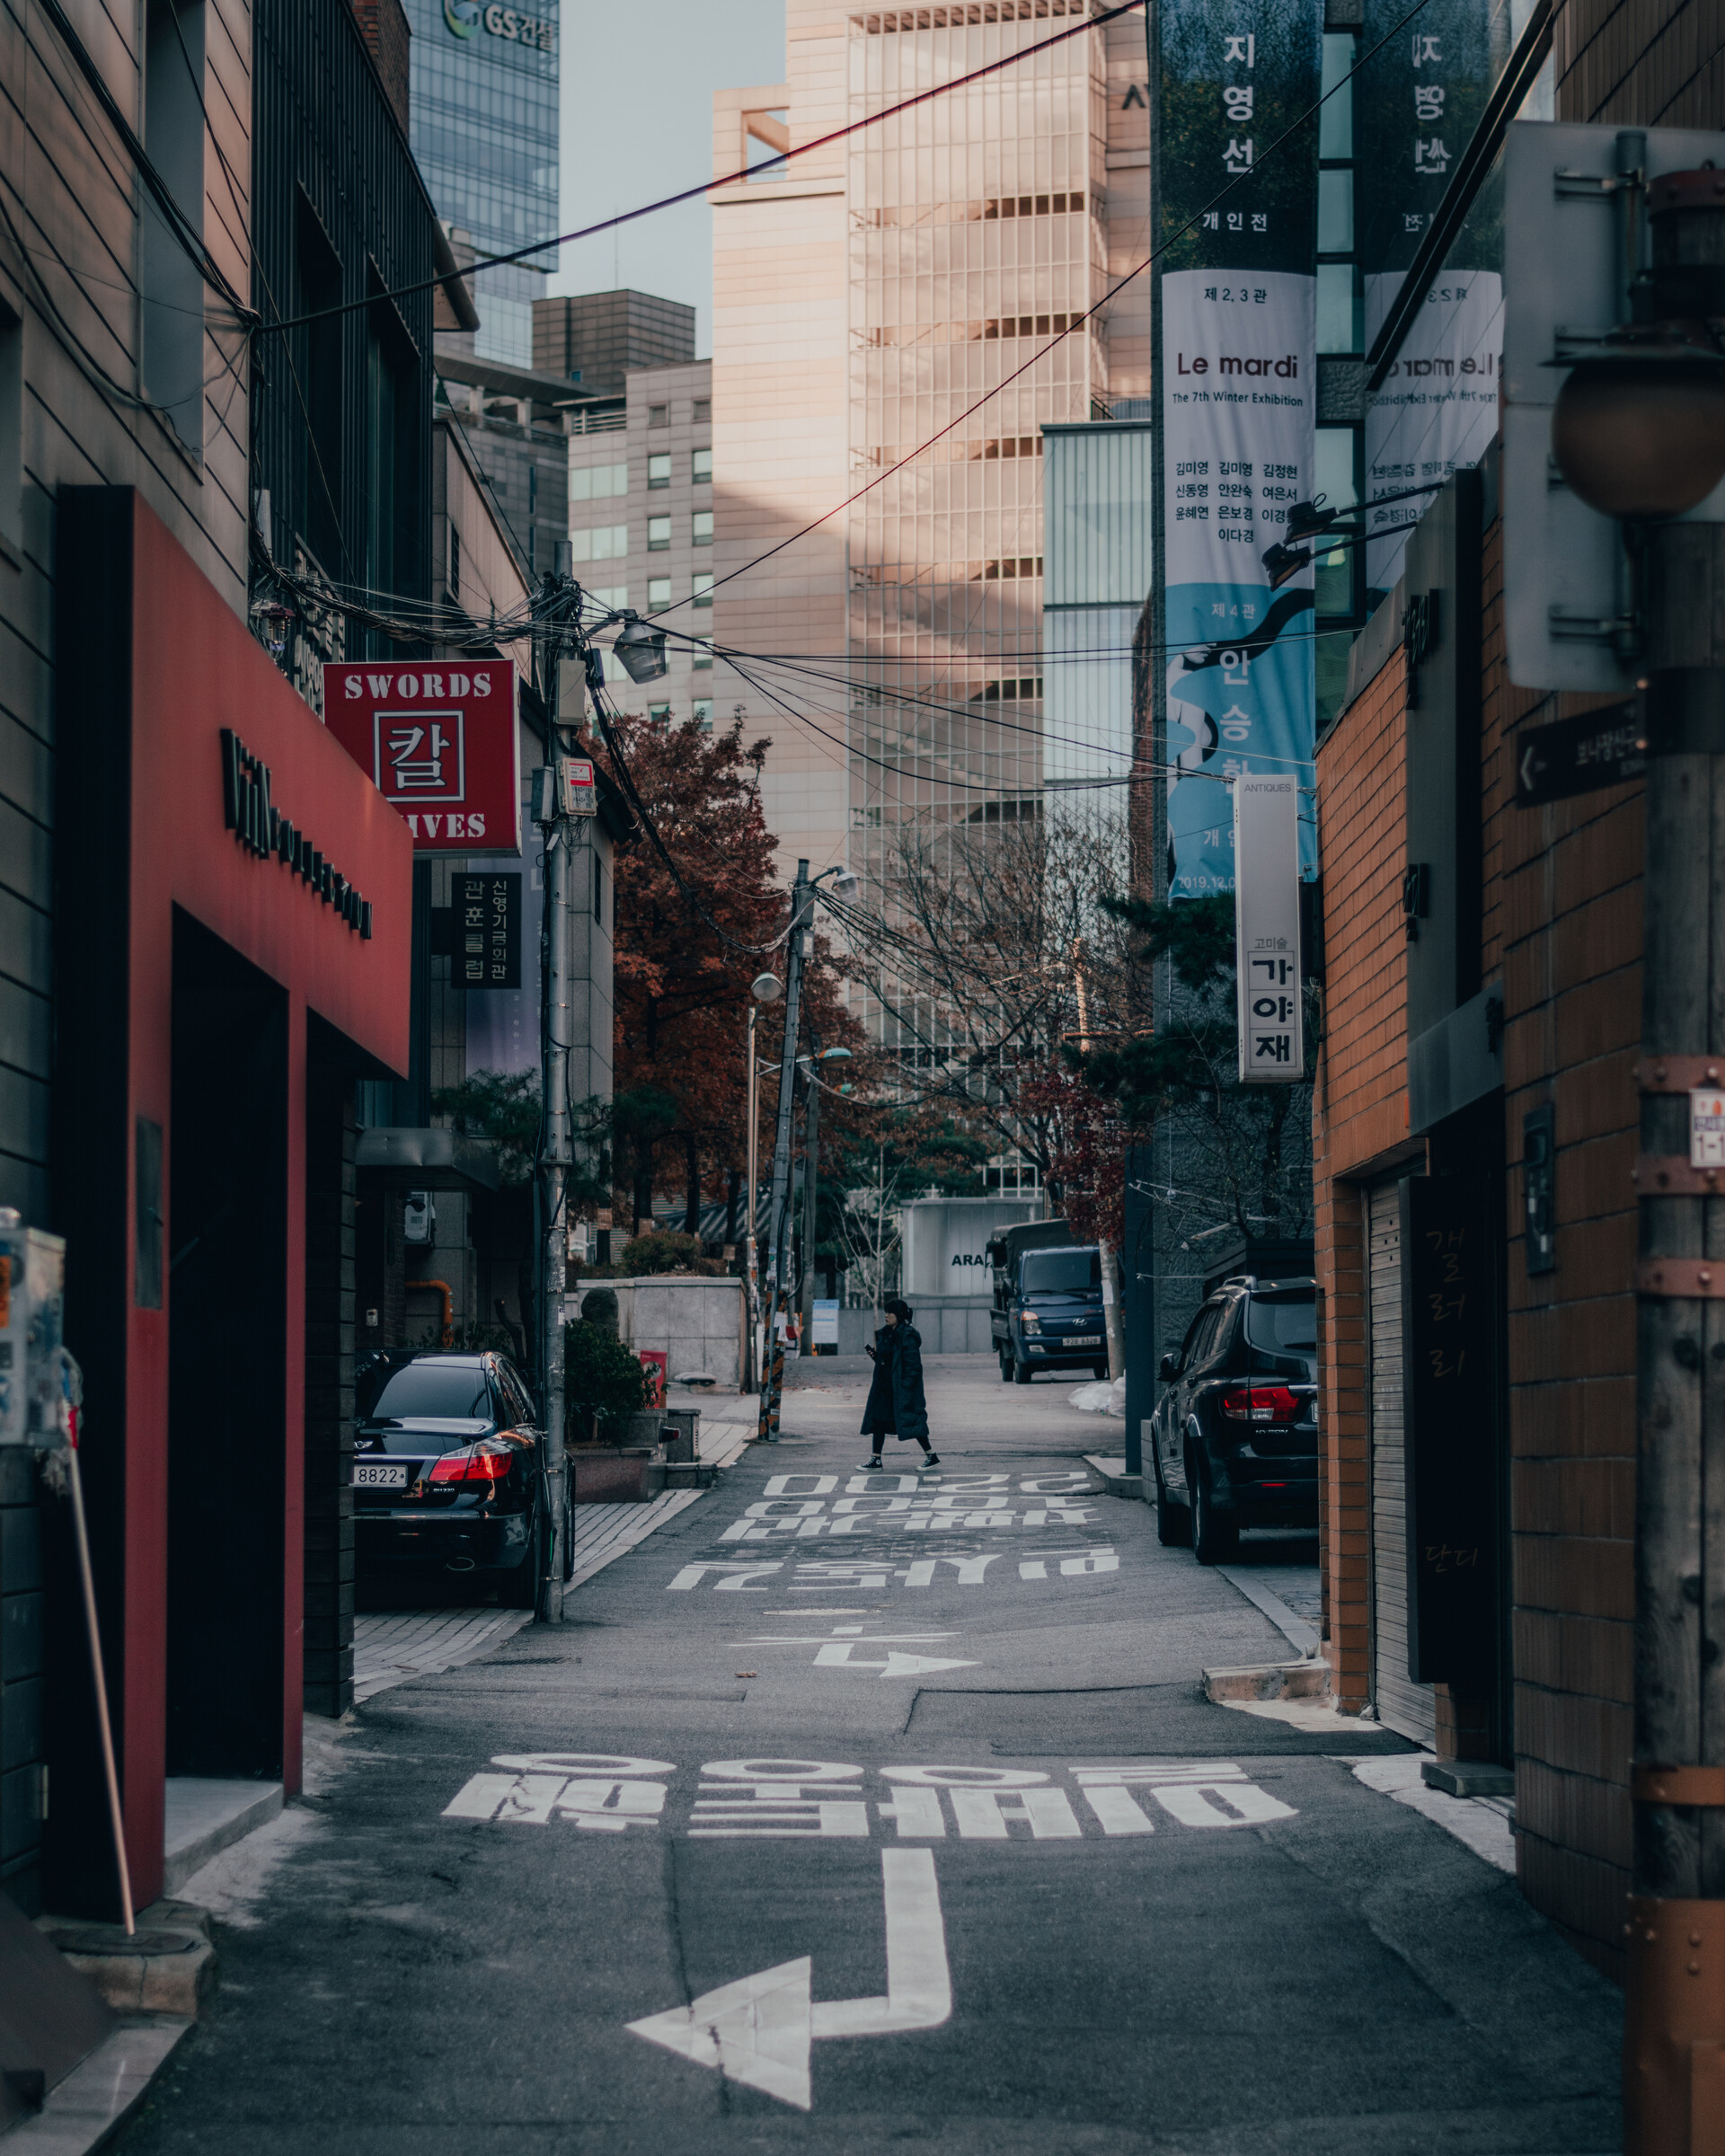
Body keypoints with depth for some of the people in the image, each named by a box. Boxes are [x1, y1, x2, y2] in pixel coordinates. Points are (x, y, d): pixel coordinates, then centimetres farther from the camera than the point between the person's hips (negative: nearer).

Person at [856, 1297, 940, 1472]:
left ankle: (932, 1457, 10)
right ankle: (876, 1460, 10)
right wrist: (875, 1355, 0)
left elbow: (913, 1365, -18)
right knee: (878, 1420, 5)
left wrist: (905, 1387, -22)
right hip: (885, 1385, 9)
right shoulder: (885, 1333, 11)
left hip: (903, 1387, -9)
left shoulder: (908, 1336, -15)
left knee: (910, 1420, -2)